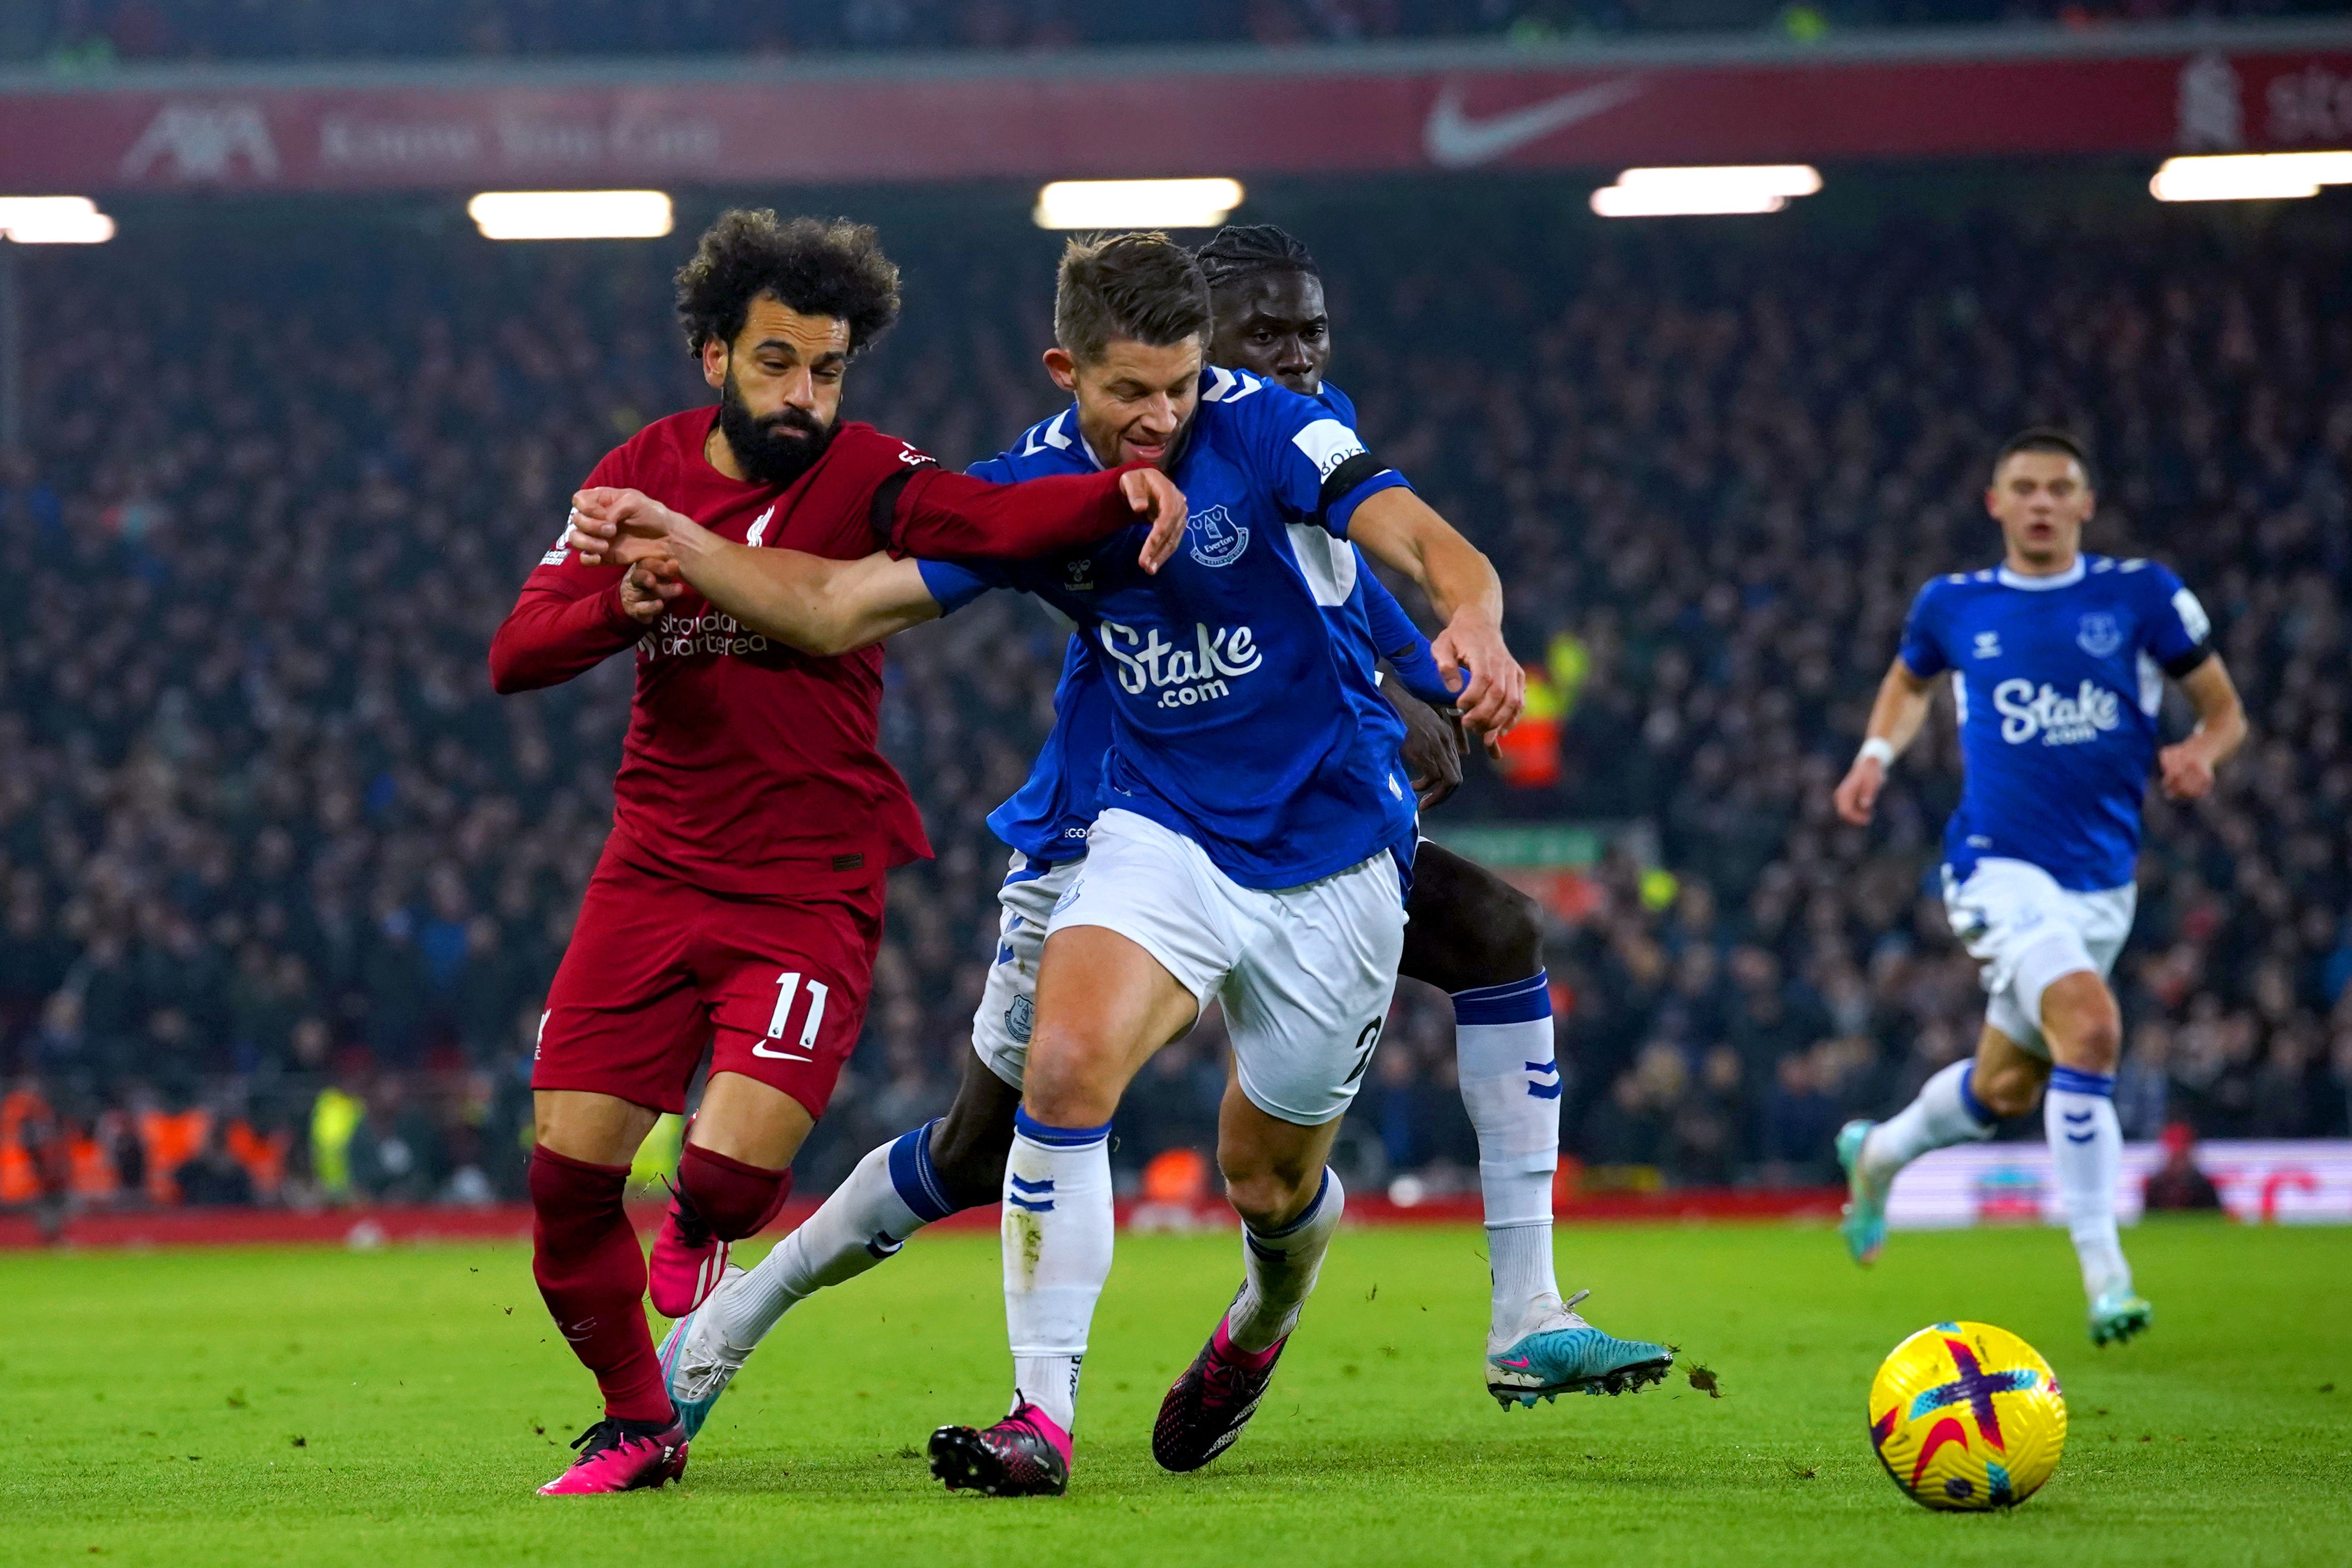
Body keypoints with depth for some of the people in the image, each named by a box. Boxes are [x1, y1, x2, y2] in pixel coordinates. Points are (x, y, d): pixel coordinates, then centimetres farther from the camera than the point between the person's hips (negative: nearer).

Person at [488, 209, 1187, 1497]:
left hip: (810, 890, -3)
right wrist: (625, 603, -21)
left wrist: (1123, 493, -45)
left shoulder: (862, 478, -5)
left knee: (735, 1170, -18)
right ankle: (638, 1426, 23)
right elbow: (514, 655, -1)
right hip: (652, 871, 3)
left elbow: (990, 520, -26)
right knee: (566, 1171, -2)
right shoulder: (643, 474, 5)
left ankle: (699, 1231, 22)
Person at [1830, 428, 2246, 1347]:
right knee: (2089, 1028, -29)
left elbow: (2225, 710, 7)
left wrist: (2199, 752, -15)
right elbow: (1910, 680, 25)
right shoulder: (1952, 605, 3)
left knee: (2006, 1087, 17)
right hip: (1999, 864, -3)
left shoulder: (2141, 597, 1)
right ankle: (2103, 1273, -24)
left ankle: (1878, 1154, 49)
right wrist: (1877, 756, 7)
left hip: (2102, 882, 3)